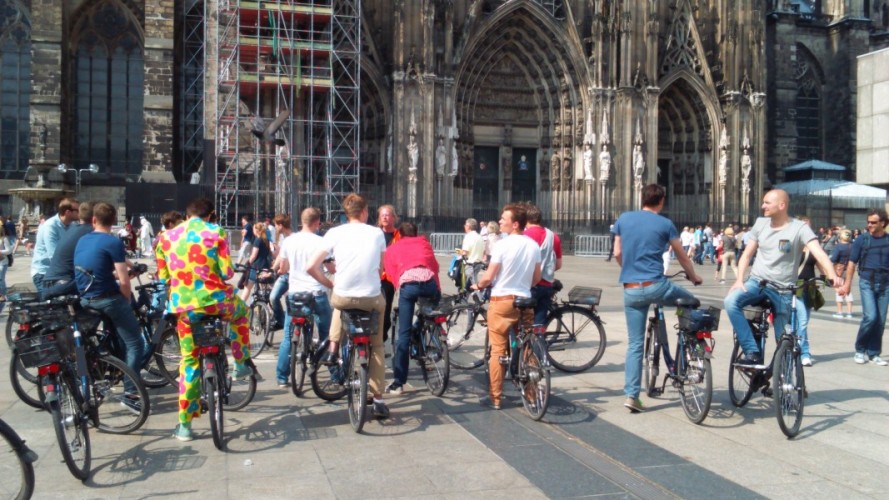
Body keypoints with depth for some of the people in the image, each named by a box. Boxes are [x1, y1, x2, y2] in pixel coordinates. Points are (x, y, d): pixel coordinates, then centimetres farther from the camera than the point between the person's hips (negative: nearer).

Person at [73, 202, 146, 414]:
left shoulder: (82, 240, 11)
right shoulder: (113, 242, -10)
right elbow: (124, 282, -14)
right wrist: (127, 302, 2)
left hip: (85, 300, 7)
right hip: (108, 299, -7)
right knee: (136, 344, -1)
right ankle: (129, 393, -8)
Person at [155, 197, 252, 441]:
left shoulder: (166, 237, 7)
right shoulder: (216, 232, -2)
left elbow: (163, 277, 10)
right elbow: (227, 272, -7)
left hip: (184, 307, 3)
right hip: (217, 300, -2)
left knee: (189, 362, 13)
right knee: (240, 311, 34)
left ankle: (185, 425, 16)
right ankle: (241, 364, 35)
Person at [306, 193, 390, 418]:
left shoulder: (335, 233, 1)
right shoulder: (377, 233, 4)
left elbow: (311, 267, -4)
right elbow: (380, 268, 10)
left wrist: (330, 284, 10)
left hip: (344, 297, 0)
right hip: (372, 299, 0)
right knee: (376, 345, 20)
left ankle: (332, 349, 27)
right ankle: (378, 399, 15)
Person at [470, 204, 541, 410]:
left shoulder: (503, 244, -14)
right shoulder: (534, 246, 3)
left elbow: (488, 277, -12)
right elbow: (537, 278, 11)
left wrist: (478, 286, 8)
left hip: (502, 301, -5)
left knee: (497, 350, 3)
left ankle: (495, 398, 8)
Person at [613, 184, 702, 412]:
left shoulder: (624, 219, 7)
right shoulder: (665, 224, 1)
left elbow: (617, 253, 10)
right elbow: (682, 257, 10)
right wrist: (694, 277, 28)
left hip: (631, 290, 3)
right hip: (655, 286, -3)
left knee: (635, 343, 9)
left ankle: (631, 395, 5)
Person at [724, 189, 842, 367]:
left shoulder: (799, 228, -8)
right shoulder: (761, 223, 4)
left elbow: (819, 253, -21)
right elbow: (746, 255, 8)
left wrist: (832, 275, -39)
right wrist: (739, 280, -6)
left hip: (782, 290, -2)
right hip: (757, 281, 2)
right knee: (731, 301, -28)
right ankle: (752, 352, -24)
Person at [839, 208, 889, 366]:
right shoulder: (862, 240, -1)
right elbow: (852, 263, 2)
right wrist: (847, 284, -2)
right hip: (867, 283, -2)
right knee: (870, 316, -14)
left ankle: (874, 354, 16)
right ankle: (860, 350, 4)